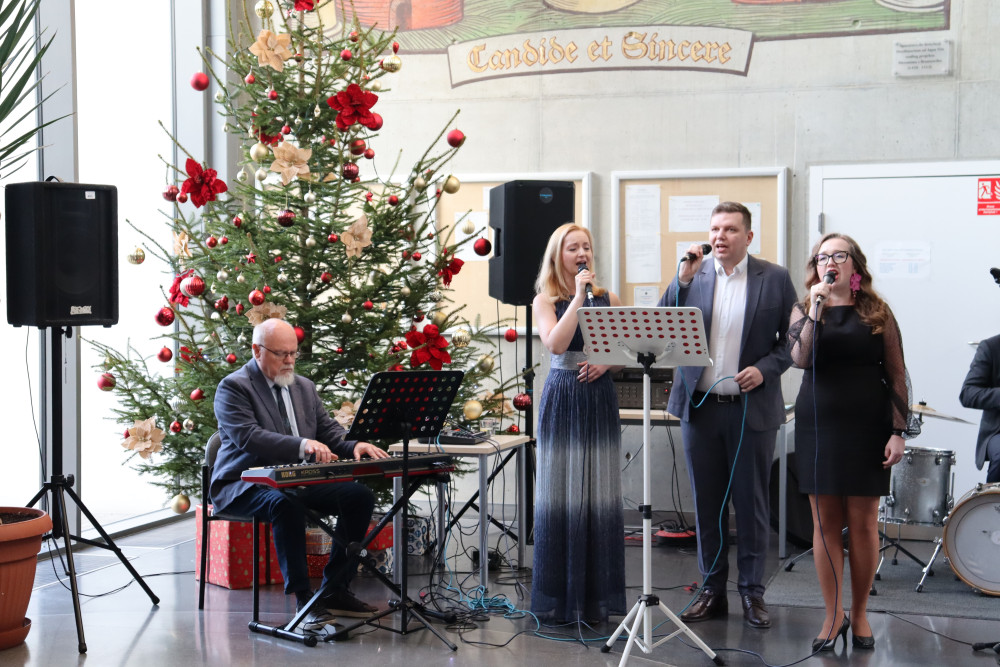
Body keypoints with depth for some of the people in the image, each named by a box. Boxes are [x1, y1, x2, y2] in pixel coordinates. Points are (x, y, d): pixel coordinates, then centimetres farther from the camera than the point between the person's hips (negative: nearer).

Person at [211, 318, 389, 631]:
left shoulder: (304, 387, 17)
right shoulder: (233, 387, -7)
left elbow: (329, 430, 15)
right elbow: (247, 436, -23)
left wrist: (355, 446, -10)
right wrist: (302, 445, -37)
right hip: (245, 485, -7)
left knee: (360, 496, -13)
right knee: (284, 504, -39)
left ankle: (334, 591, -8)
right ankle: (303, 598, -31)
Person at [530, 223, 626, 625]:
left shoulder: (608, 299, 10)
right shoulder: (545, 300, 2)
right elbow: (555, 343, -15)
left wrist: (606, 362, -7)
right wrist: (578, 296, -13)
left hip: (600, 398, 3)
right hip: (562, 399, -2)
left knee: (600, 494, 2)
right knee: (561, 495, 0)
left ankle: (596, 597, 10)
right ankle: (559, 599, 9)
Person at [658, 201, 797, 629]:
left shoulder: (774, 279, 0)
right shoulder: (692, 275, 4)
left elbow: (793, 340, 3)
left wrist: (765, 369, -13)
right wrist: (683, 279, -14)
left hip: (752, 408, -2)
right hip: (700, 406, 2)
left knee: (751, 503, 5)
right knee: (707, 502, 10)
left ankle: (752, 592, 16)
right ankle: (712, 589, 21)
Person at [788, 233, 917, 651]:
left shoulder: (877, 313, 4)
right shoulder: (804, 311, 8)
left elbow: (896, 376, 2)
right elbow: (800, 359, -11)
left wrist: (898, 431, -5)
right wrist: (816, 308, -14)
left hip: (867, 428, -1)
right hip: (819, 426, 1)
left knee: (863, 523, 2)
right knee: (826, 521, 3)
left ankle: (860, 614, 15)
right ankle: (834, 615, 11)